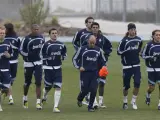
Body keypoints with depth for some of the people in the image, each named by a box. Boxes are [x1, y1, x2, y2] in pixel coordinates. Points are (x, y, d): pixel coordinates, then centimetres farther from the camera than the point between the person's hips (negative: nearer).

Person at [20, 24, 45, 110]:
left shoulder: (41, 38, 2)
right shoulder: (27, 39, -13)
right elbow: (21, 50, -6)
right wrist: (28, 55, -16)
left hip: (38, 63, 2)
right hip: (28, 63, -2)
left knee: (38, 83, -8)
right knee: (27, 82, 11)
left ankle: (38, 102, -7)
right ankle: (25, 98, 37)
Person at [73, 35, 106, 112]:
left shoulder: (98, 50, 7)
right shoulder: (82, 49, -2)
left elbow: (103, 61, 20)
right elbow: (75, 59, 6)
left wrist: (103, 66, 1)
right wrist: (79, 67, -7)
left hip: (94, 73, 2)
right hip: (85, 72, -2)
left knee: (93, 90, -8)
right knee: (85, 90, -4)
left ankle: (90, 106, 7)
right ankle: (79, 99, 30)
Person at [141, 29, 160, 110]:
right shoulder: (149, 45, -7)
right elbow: (143, 55, -1)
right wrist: (151, 57, -17)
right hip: (151, 69, -2)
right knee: (151, 87, 5)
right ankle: (148, 96, 41)